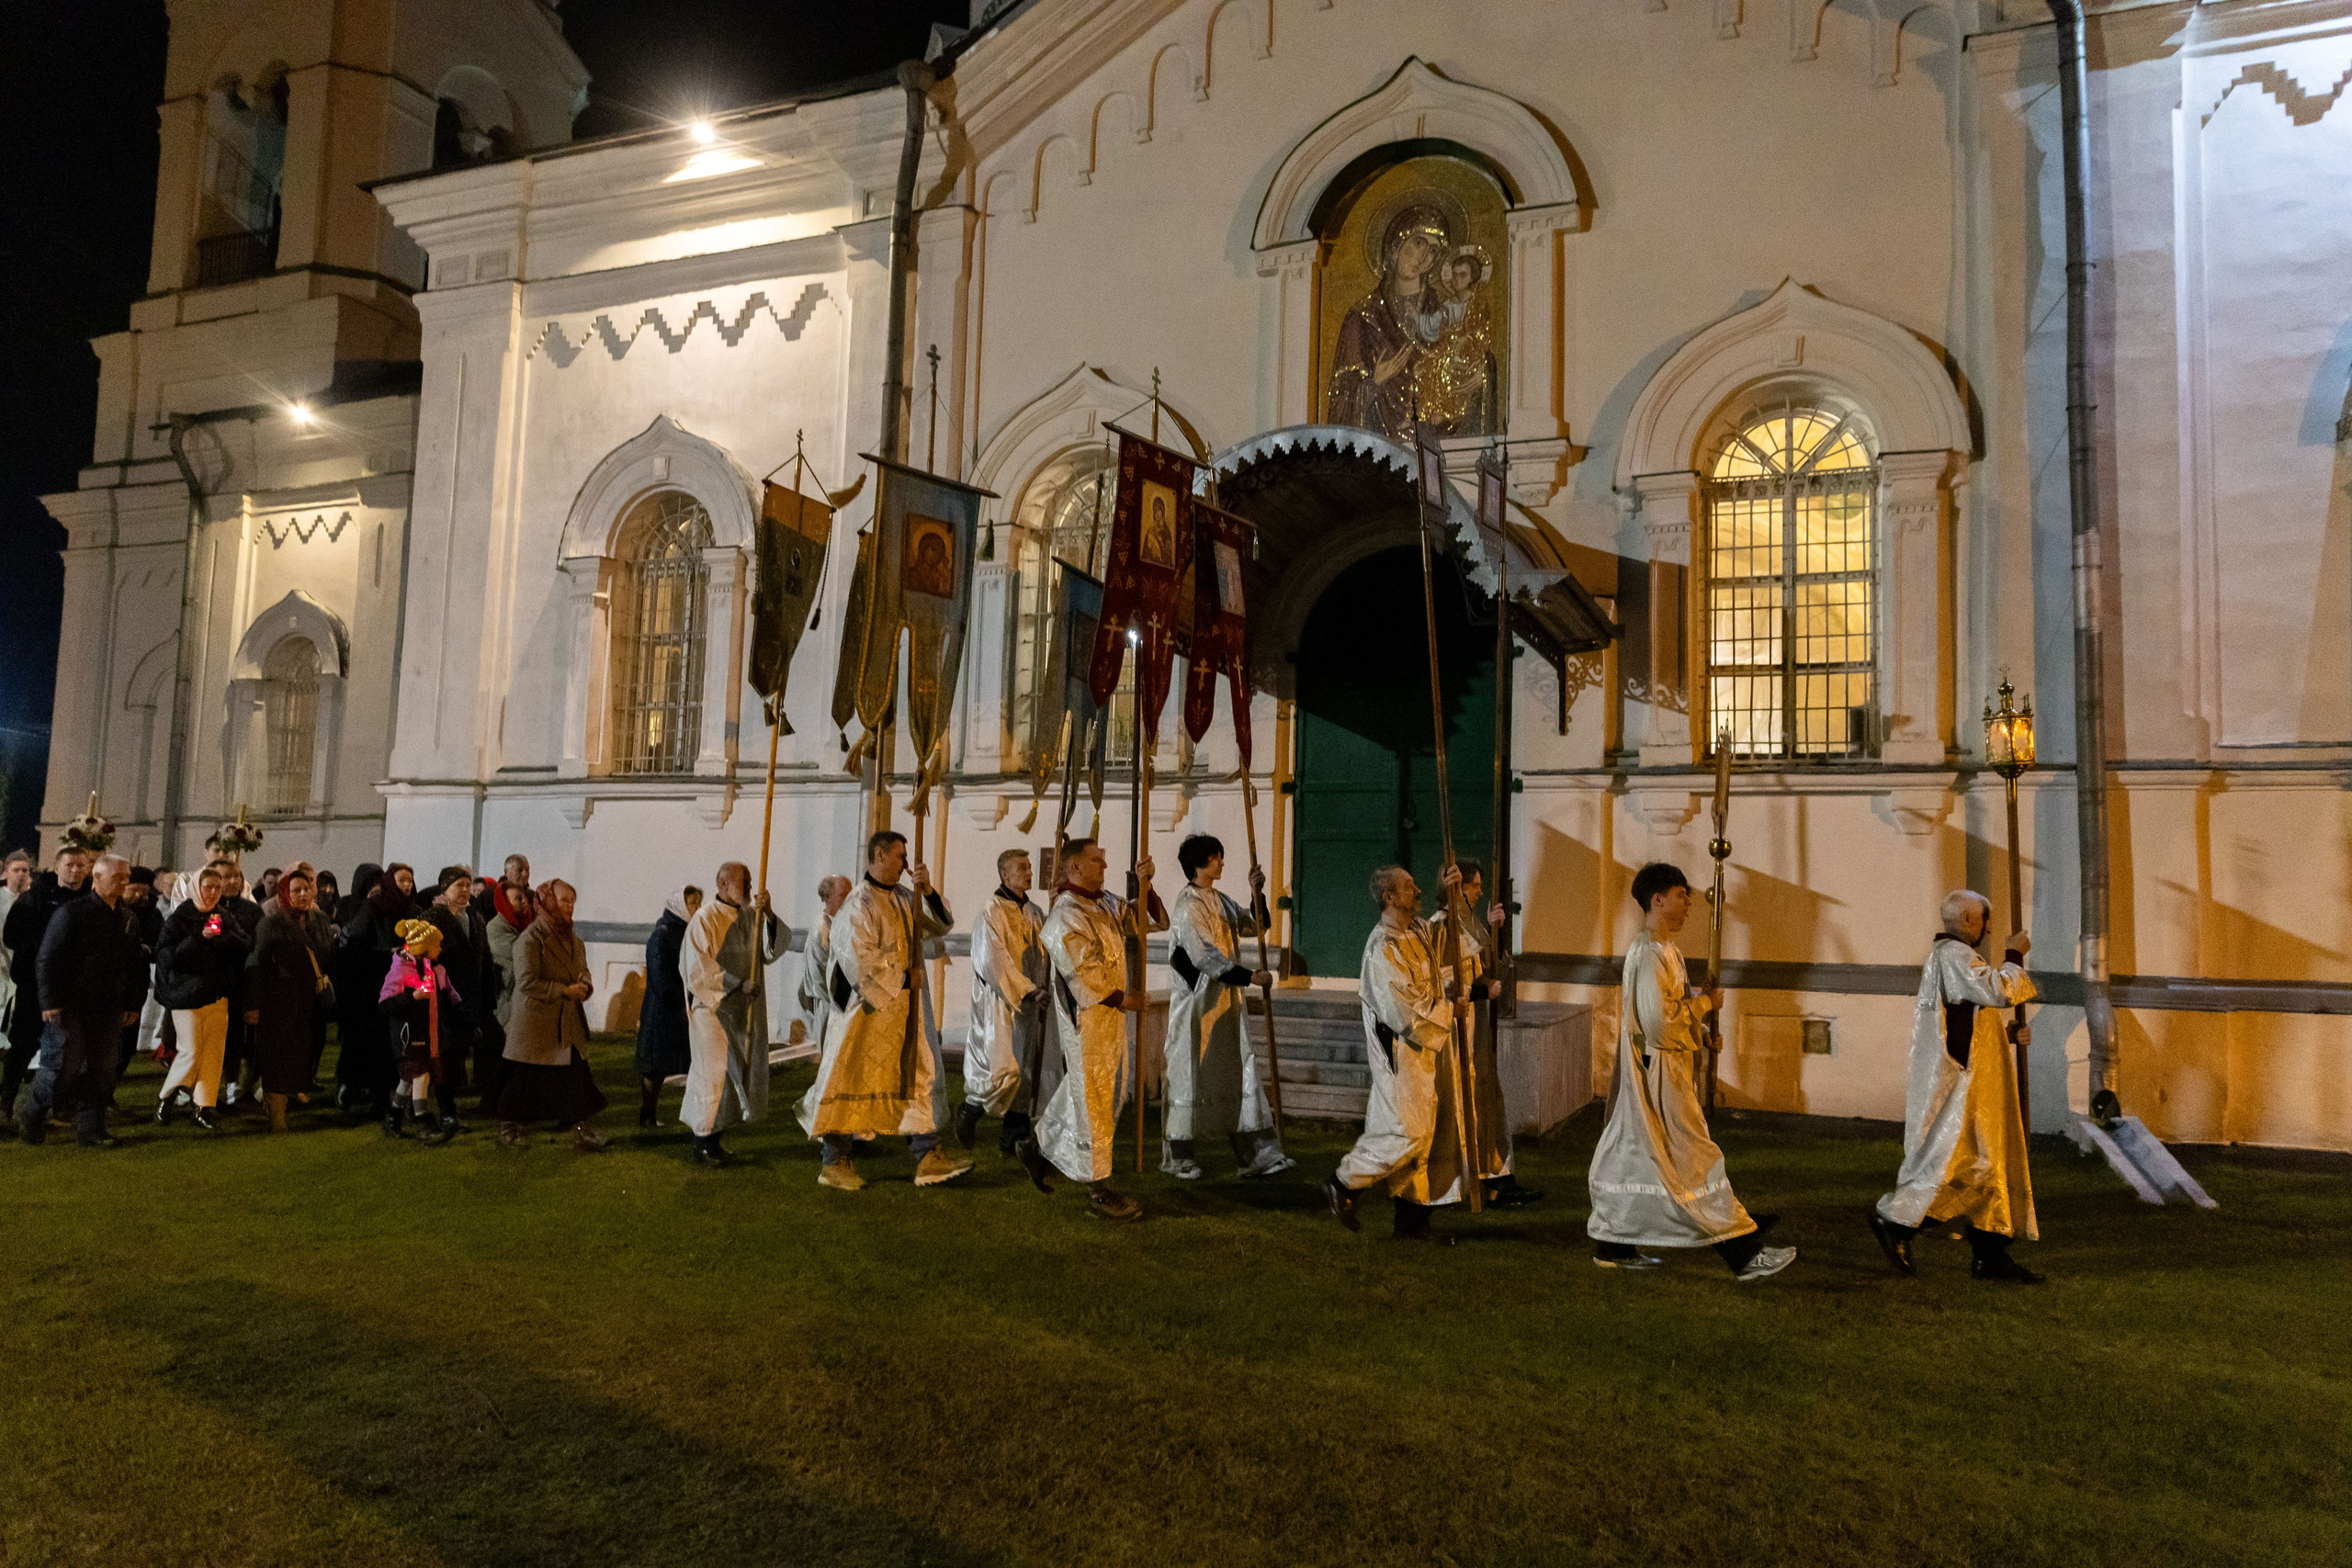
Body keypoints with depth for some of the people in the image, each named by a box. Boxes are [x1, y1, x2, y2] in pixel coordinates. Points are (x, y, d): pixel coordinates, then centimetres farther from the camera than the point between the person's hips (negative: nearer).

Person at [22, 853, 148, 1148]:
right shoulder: (73, 913, -7)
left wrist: (133, 1003, 11)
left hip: (109, 1010, 5)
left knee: (101, 1071, 6)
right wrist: (51, 1001, -13)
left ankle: (91, 1128, 13)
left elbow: (135, 965, 16)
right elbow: (47, 959, -9)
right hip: (71, 1007, -5)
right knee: (62, 1065, -2)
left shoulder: (127, 919, 11)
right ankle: (32, 1116, 21)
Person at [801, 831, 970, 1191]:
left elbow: (942, 926, 12)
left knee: (917, 1076, 6)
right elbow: (860, 957, -20)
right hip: (870, 1007, -8)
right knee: (854, 1079, -1)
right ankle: (833, 1161, 9)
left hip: (907, 1010, 8)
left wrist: (927, 891, -3)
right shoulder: (860, 903, -13)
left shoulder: (905, 898, 11)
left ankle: (926, 1156, 9)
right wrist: (901, 978, -12)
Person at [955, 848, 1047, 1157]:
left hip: (1029, 1004, 7)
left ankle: (1013, 1137, 12)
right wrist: (1028, 991, -19)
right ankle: (970, 1109, 13)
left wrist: (1044, 990, 1)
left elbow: (1046, 957, 16)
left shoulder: (1034, 913, 13)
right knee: (1003, 1069, -13)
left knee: (1026, 1072, 5)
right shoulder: (992, 912, -8)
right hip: (999, 1003, -7)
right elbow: (996, 961, -16)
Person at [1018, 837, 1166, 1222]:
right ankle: (1099, 1192, 9)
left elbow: (1157, 921, 11)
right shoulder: (1066, 917, -17)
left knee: (1109, 1095, 19)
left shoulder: (1108, 904, 9)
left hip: (1111, 1018, 9)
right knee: (1093, 1103, -1)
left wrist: (1144, 884, -3)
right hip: (1086, 1021, -9)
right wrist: (1123, 999, -13)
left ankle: (1040, 1148, 35)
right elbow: (1081, 975, -20)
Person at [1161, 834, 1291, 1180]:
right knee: (1191, 1074, 0)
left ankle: (1256, 1154, 10)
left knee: (1240, 1071, 7)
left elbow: (1254, 926, 17)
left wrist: (1256, 892, 2)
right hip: (1197, 999, -8)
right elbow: (1205, 955, -20)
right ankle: (1179, 1157, 12)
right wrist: (1249, 975, -20)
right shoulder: (1188, 904, -14)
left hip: (1225, 997, 8)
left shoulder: (1220, 901, 12)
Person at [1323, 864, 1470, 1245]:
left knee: (1425, 1134, 9)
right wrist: (1450, 1011, -11)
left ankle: (1411, 1218, 16)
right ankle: (1342, 1185, 11)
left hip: (1426, 1049, 9)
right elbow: (1405, 1012, -23)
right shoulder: (1384, 948, -20)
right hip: (1401, 1053, -9)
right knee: (1406, 1132, -8)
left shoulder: (1418, 930, 8)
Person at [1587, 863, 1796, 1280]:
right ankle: (1742, 1254, 2)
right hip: (1660, 1074, -10)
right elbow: (1658, 1024, -25)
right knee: (1694, 1160, -4)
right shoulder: (1651, 955, -21)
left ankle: (1614, 1246, 22)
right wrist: (1704, 1003, -13)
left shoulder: (1653, 948, 12)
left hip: (1656, 1072, 10)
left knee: (1635, 1155, 14)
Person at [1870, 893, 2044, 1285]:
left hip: (1968, 1082, 11)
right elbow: (1999, 991, -24)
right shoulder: (1954, 955, -13)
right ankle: (1895, 1218, -1)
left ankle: (1989, 1256, 13)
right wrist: (2014, 956, -8)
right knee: (1960, 1163, -10)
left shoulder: (1950, 955, 21)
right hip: (1958, 1083, -11)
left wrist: (2007, 1033, 10)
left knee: (1990, 1167, 10)